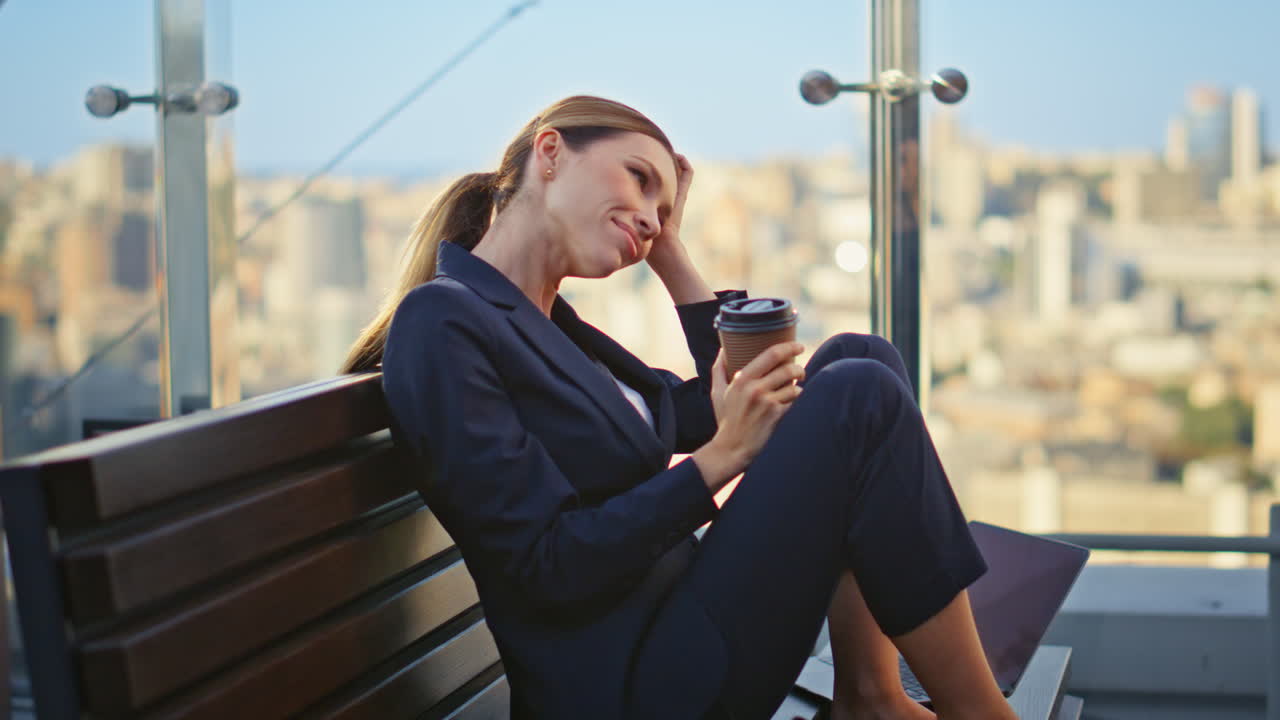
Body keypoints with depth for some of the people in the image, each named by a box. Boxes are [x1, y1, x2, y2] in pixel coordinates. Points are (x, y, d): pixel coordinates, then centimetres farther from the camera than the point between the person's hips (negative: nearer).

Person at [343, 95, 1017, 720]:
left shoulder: (556, 328, 17)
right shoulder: (442, 321, -12)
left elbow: (707, 417, 22)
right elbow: (546, 567, -18)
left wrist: (669, 254, 18)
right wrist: (720, 459, -18)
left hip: (678, 625, 10)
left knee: (855, 360, 5)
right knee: (859, 400, -16)